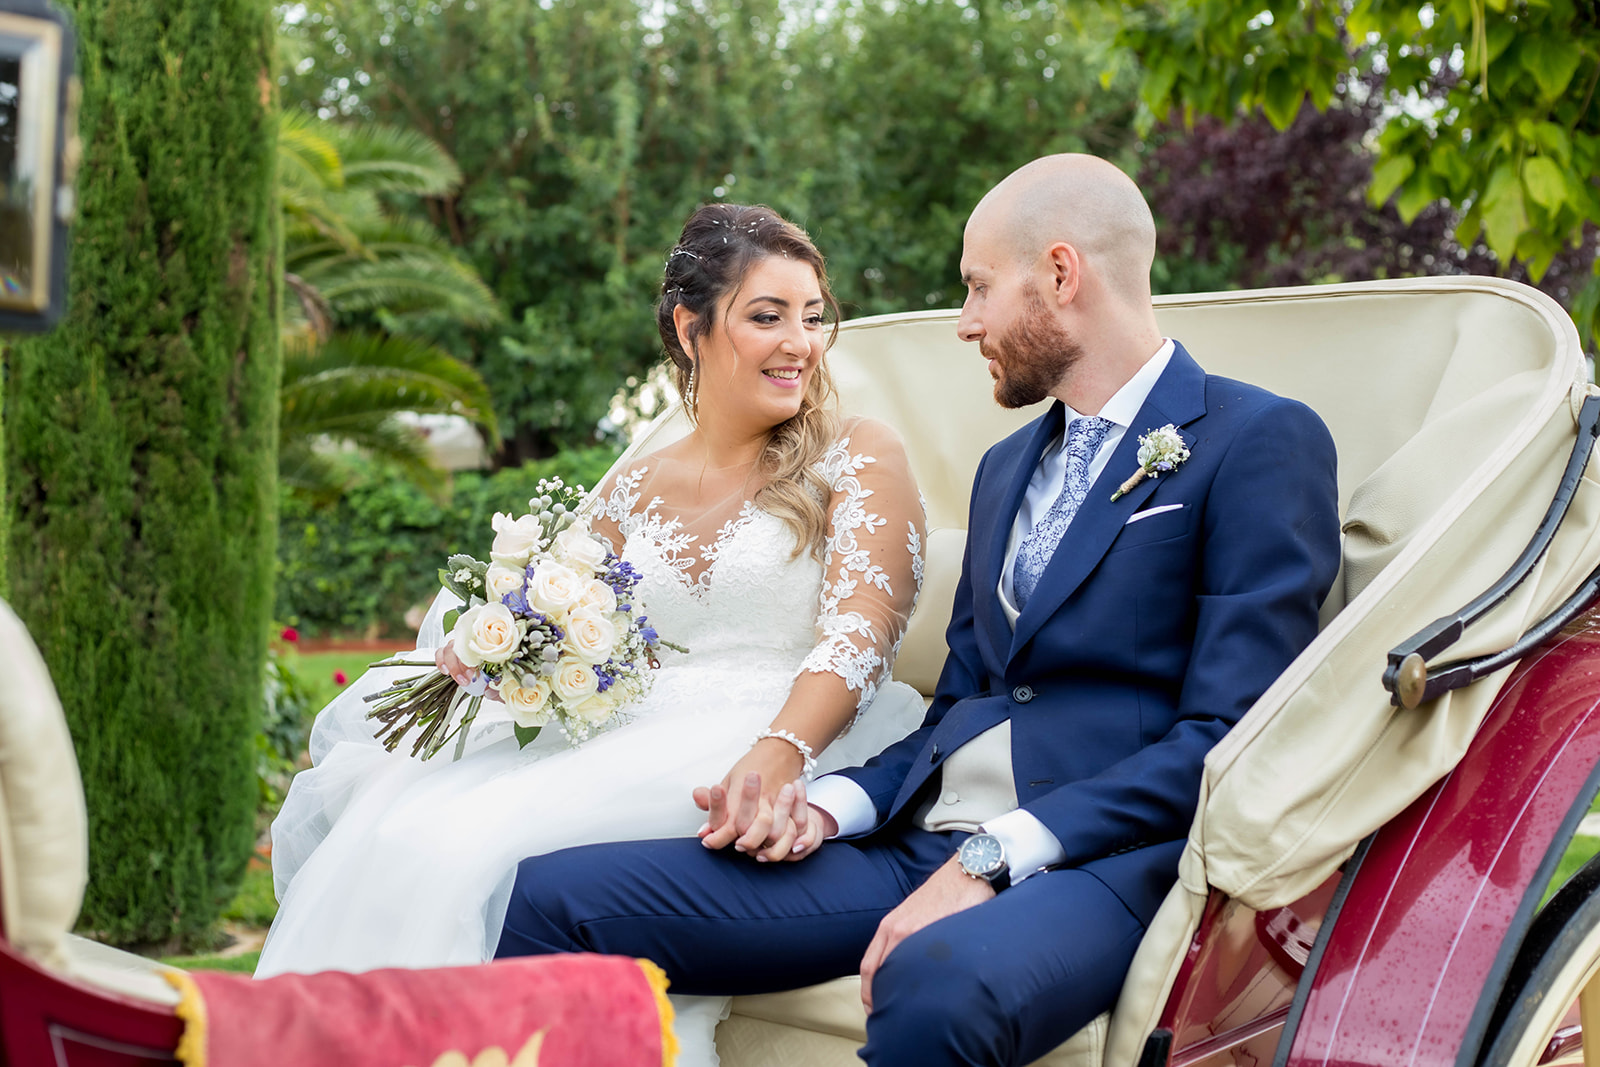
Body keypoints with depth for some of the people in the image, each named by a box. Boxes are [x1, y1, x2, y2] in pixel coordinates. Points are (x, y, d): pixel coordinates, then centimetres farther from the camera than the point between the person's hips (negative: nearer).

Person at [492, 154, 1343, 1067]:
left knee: (938, 987, -42)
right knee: (554, 898, -9)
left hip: (1098, 854, -7)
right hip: (920, 841, 7)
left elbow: (1223, 738, -10)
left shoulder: (1261, 442, -1)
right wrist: (830, 806, 2)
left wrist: (993, 859, -18)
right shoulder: (1008, 468, 24)